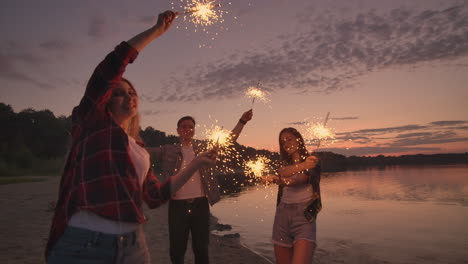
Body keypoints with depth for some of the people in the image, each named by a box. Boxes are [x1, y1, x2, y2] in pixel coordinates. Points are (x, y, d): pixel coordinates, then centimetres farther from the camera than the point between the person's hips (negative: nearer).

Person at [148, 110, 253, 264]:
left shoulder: (203, 147, 8)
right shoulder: (167, 151, 5)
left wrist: (242, 121, -2)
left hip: (200, 204, 1)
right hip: (177, 206, -1)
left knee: (201, 248, 14)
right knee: (177, 249, 11)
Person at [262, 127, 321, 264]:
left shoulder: (313, 162, 2)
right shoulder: (284, 164, 15)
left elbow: (296, 180, -17)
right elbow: (282, 172, -10)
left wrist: (276, 180, -35)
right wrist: (302, 165, -29)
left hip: (304, 216, -5)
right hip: (282, 216, 5)